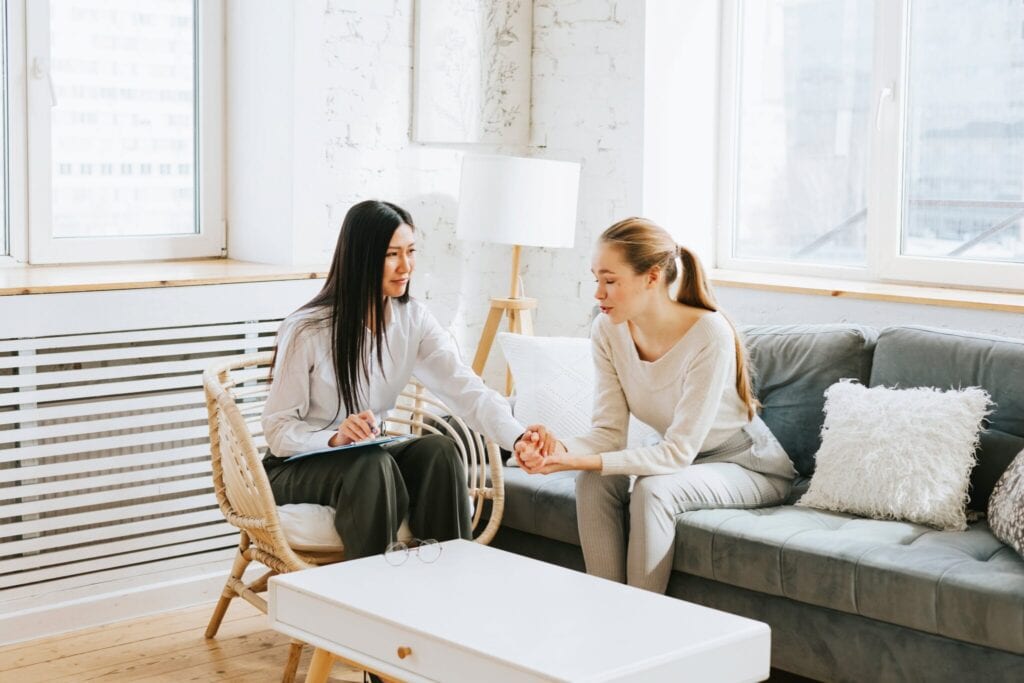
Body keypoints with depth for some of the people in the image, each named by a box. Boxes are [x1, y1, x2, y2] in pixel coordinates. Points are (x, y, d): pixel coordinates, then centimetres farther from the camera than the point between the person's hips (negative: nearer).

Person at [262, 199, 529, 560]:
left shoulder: (413, 320, -4)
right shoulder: (306, 331, -18)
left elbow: (466, 389, -18)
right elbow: (278, 429, -16)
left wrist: (517, 437, -36)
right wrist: (336, 438, -36)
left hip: (369, 459, 5)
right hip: (297, 469, -4)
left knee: (439, 450, -24)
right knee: (372, 465, -34)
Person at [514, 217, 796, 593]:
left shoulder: (709, 334, -30)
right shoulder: (608, 330, -12)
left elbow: (678, 452, -30)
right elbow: (609, 432, -12)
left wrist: (581, 461, -39)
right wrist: (561, 448, -35)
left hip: (748, 466, -5)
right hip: (678, 460, 5)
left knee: (652, 490, -32)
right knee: (594, 481, -22)